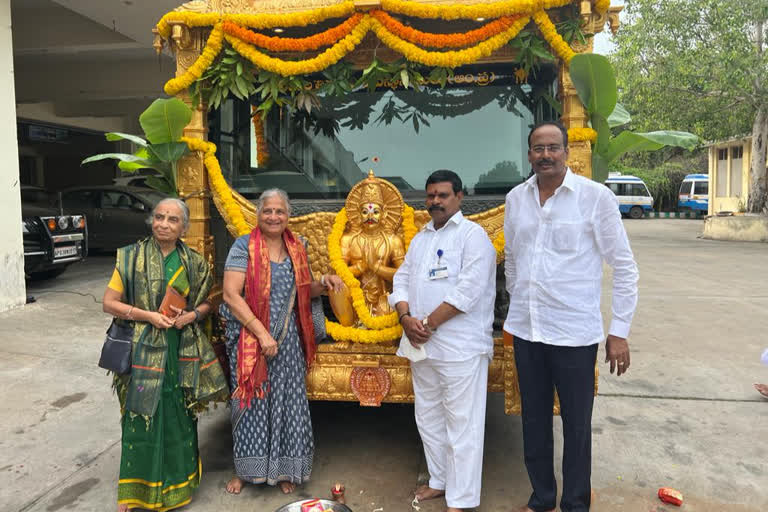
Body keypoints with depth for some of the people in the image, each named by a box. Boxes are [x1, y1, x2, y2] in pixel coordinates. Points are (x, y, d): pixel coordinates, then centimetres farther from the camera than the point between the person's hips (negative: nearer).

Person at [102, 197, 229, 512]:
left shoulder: (194, 263, 5)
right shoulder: (132, 257, -2)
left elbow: (206, 303, 13)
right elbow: (109, 303, -2)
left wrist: (191, 315, -8)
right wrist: (148, 315, -14)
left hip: (183, 351, 2)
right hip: (144, 350, -2)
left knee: (179, 417, 9)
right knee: (143, 418, 2)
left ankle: (176, 483, 29)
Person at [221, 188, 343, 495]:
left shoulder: (296, 249, 6)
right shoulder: (244, 247, -8)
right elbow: (231, 295, -15)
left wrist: (323, 284, -6)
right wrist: (262, 334, -19)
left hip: (287, 340, 4)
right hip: (249, 338, -3)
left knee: (288, 401, 7)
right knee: (251, 402, 7)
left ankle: (284, 469, 26)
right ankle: (245, 469, 27)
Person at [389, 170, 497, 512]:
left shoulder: (473, 235, -7)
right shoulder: (420, 238, 16)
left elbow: (468, 290, -17)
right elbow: (401, 280, 13)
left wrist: (429, 323, -15)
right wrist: (406, 318, -6)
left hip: (460, 347, -7)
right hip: (421, 344, 8)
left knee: (462, 423, -1)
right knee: (428, 417, 17)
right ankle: (440, 481, 34)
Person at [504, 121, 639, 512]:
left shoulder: (596, 196, -8)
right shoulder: (515, 198, 4)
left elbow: (624, 267, -5)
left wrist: (619, 331, -7)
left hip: (574, 332, -4)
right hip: (525, 330, 4)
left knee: (576, 424, 9)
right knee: (534, 420, 16)